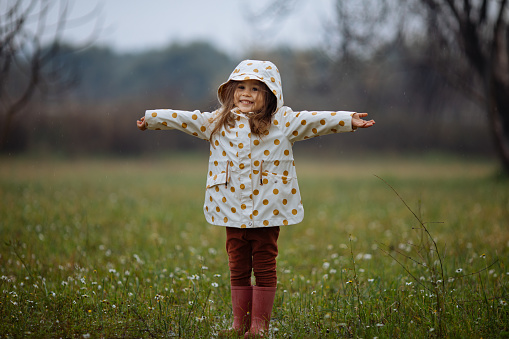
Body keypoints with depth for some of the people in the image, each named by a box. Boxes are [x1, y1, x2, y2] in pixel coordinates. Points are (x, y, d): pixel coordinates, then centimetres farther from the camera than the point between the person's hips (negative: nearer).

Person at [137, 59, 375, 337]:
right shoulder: (218, 122, 8)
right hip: (233, 209, 3)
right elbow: (186, 119, 14)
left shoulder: (282, 122, -1)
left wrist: (348, 120, -16)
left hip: (267, 209, -2)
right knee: (238, 267, 9)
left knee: (264, 266, 4)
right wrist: (151, 119, 18)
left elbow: (314, 121, -8)